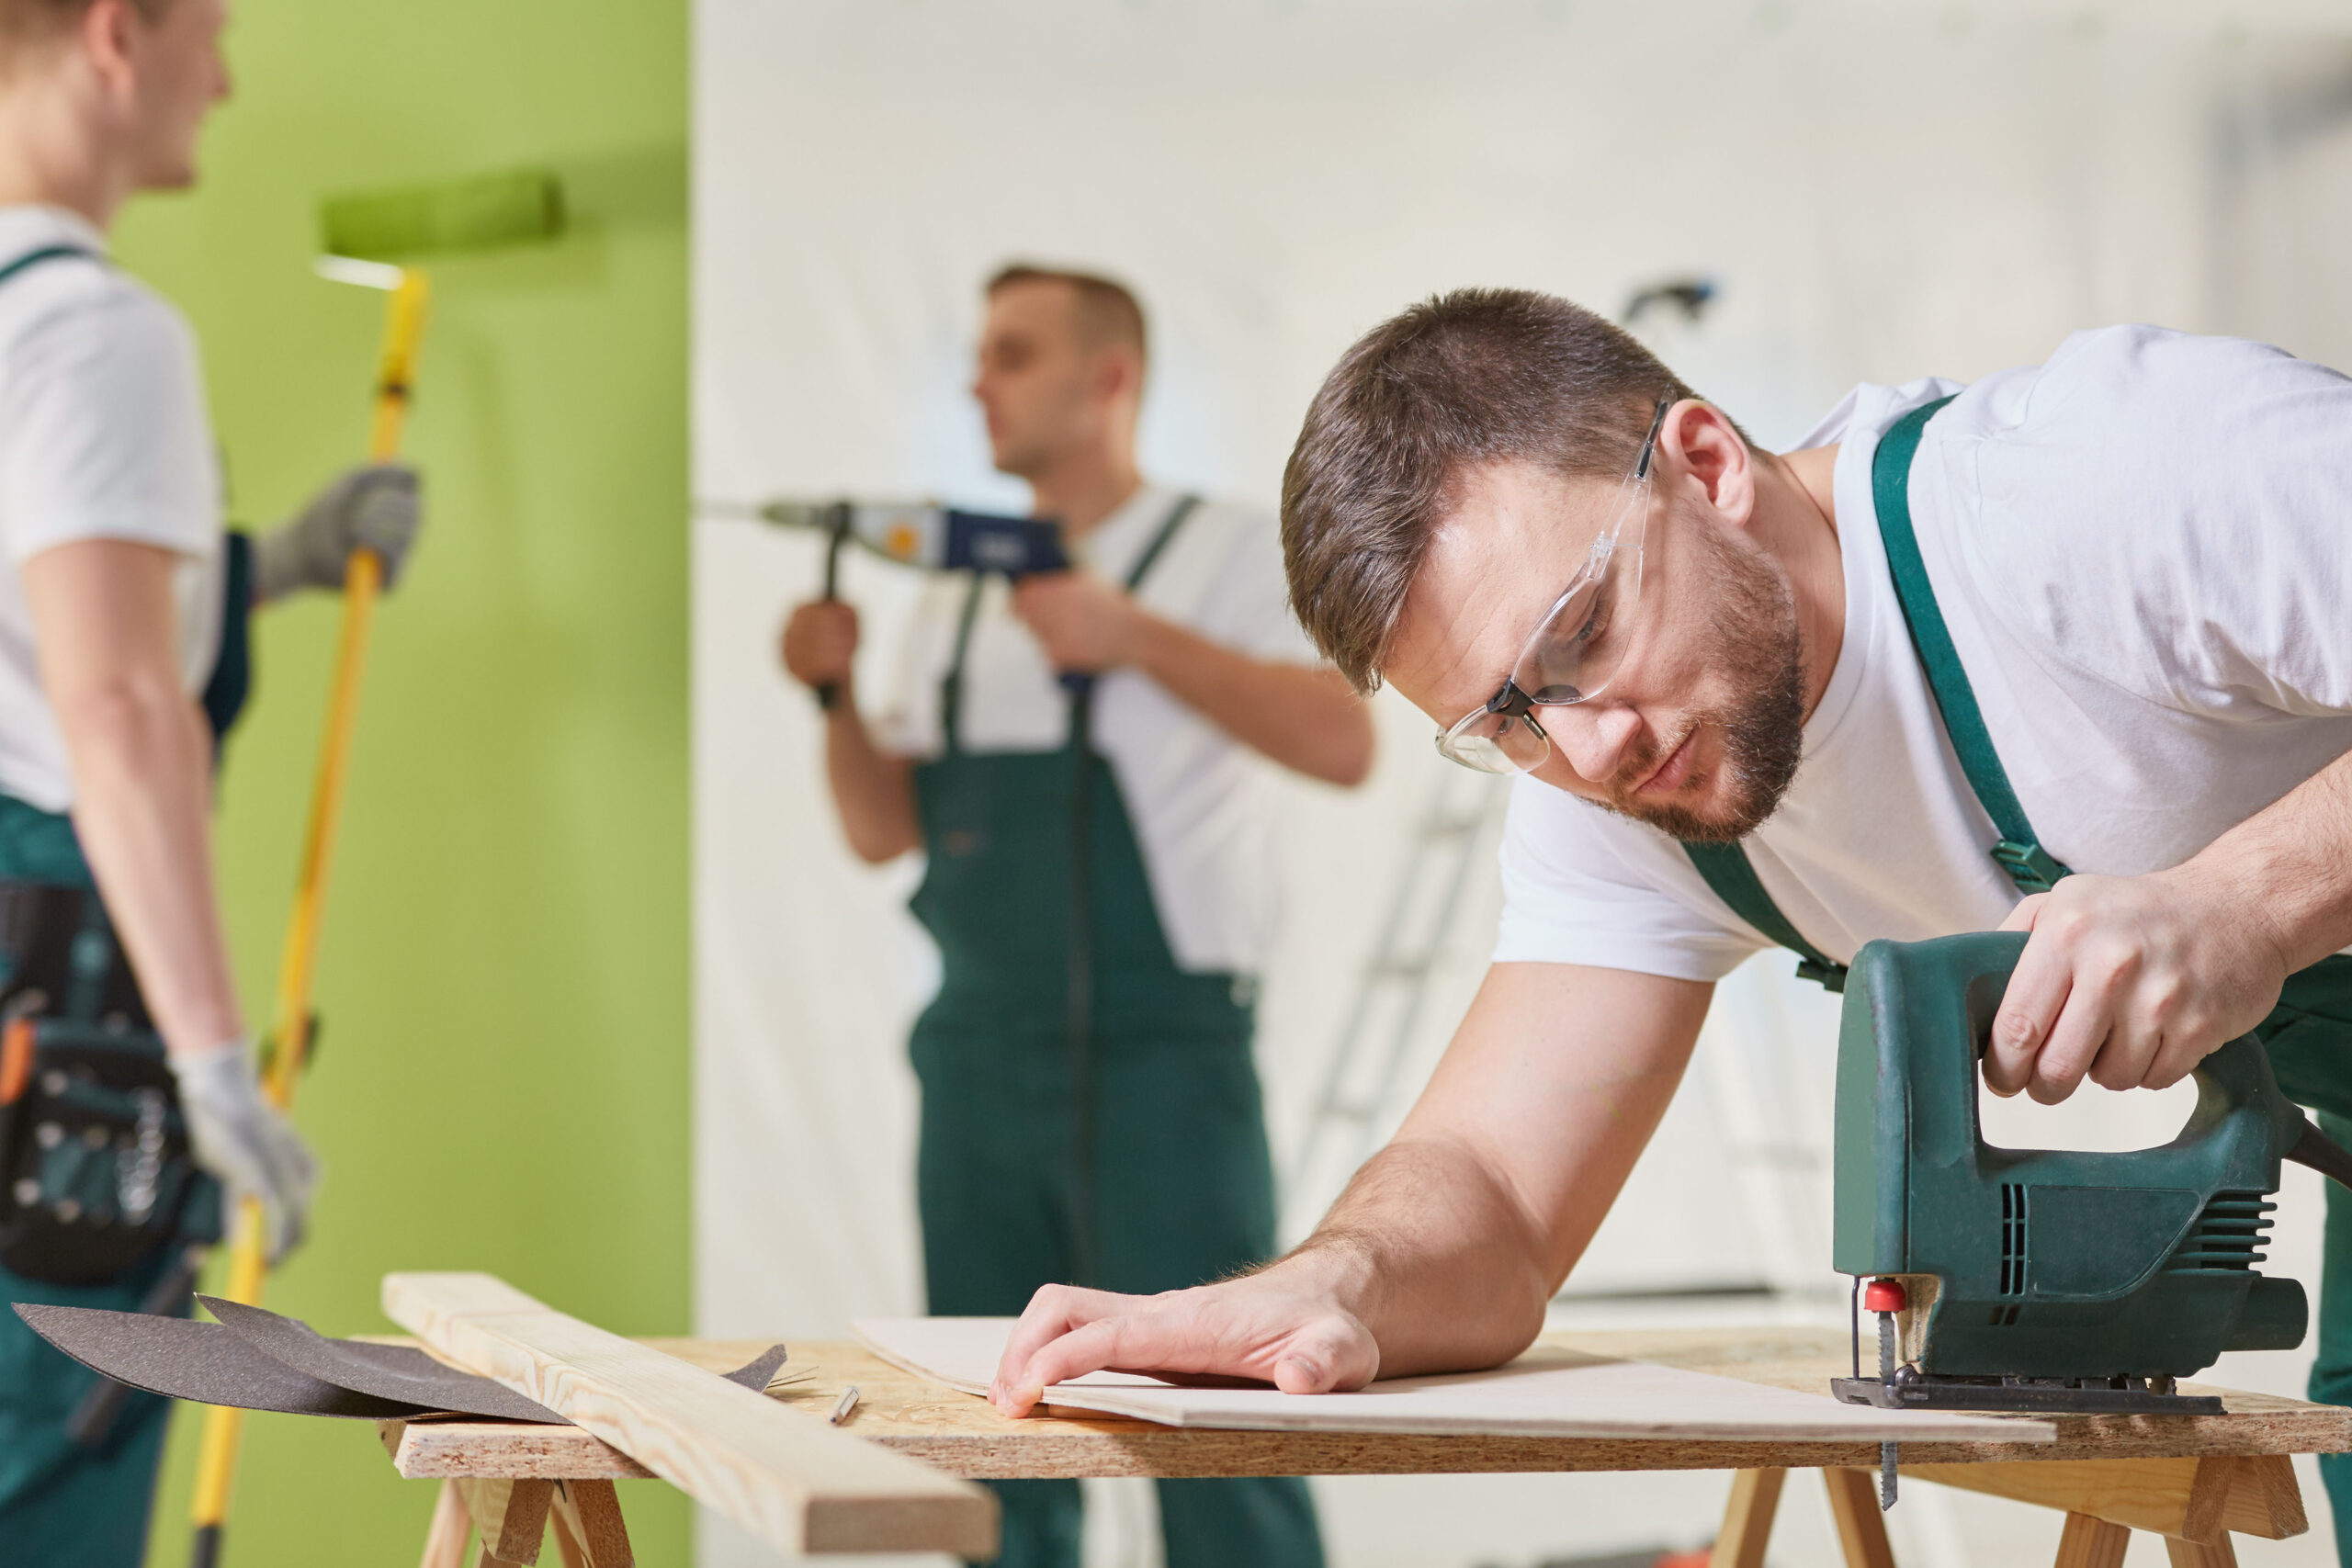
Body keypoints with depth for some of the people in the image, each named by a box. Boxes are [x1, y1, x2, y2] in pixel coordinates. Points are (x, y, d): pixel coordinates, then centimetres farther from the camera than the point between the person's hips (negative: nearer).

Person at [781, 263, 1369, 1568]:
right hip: (981, 1057, 6)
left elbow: (1342, 743, -15)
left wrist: (1136, 636, -20)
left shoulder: (1226, 554, 0)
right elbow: (883, 828, 15)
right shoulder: (959, 598, 17)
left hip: (1160, 1057, -6)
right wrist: (835, 693, -3)